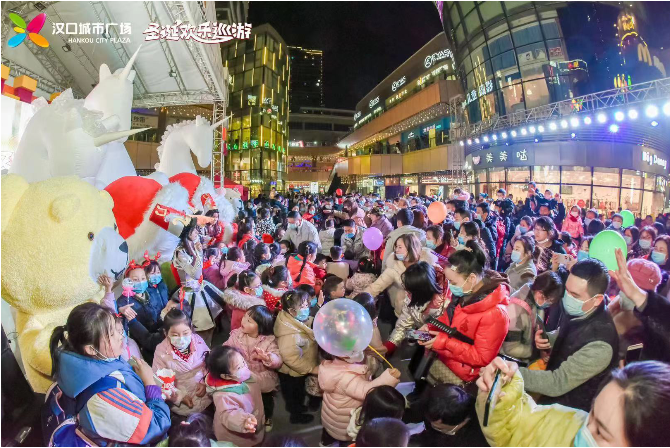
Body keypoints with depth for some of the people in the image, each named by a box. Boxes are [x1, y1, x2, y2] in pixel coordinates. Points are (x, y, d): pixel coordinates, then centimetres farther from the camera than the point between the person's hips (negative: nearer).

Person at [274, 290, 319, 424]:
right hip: (292, 373, -9)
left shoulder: (297, 321, -7)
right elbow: (291, 357, -40)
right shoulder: (289, 333, -39)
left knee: (298, 392, 32)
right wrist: (311, 368, -31)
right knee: (295, 393, 19)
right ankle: (296, 415, 44)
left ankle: (295, 407, 58)